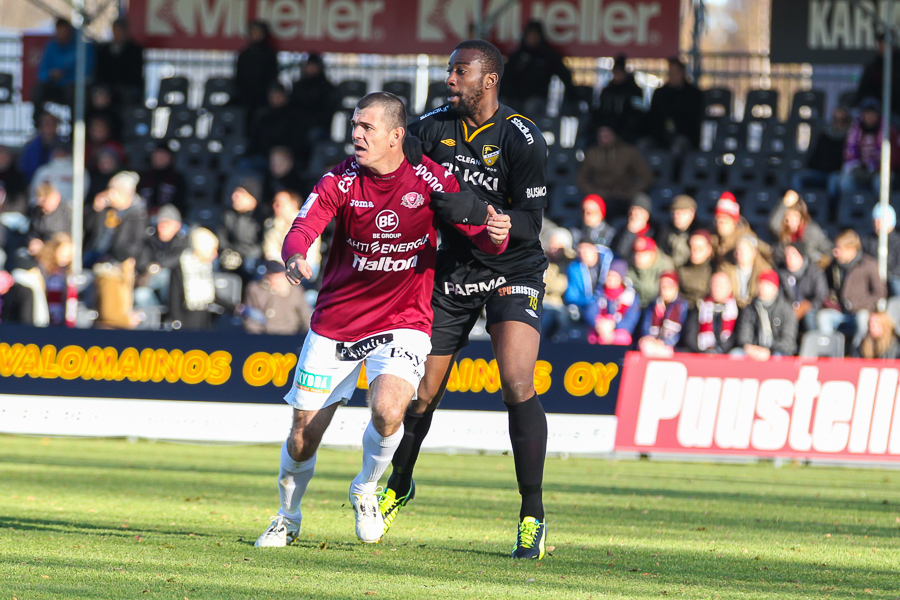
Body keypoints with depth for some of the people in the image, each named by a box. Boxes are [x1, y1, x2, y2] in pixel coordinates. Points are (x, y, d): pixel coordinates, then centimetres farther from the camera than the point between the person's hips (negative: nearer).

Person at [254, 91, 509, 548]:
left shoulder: (430, 180, -9)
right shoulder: (341, 181, -9)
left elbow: (482, 236, -8)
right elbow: (302, 229, -22)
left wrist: (494, 235, -34)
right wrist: (295, 259, -45)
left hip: (403, 321, -1)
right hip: (335, 321, 1)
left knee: (388, 411, -27)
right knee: (303, 434, 0)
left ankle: (366, 491, 5)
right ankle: (288, 517, 30)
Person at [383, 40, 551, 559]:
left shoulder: (522, 139, -16)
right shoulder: (435, 126, -2)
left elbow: (530, 223, -17)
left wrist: (476, 211, -34)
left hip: (513, 270, -4)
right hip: (454, 271, 4)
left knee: (518, 385, -21)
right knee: (422, 392, 9)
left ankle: (533, 515, -13)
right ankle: (399, 484, 36)